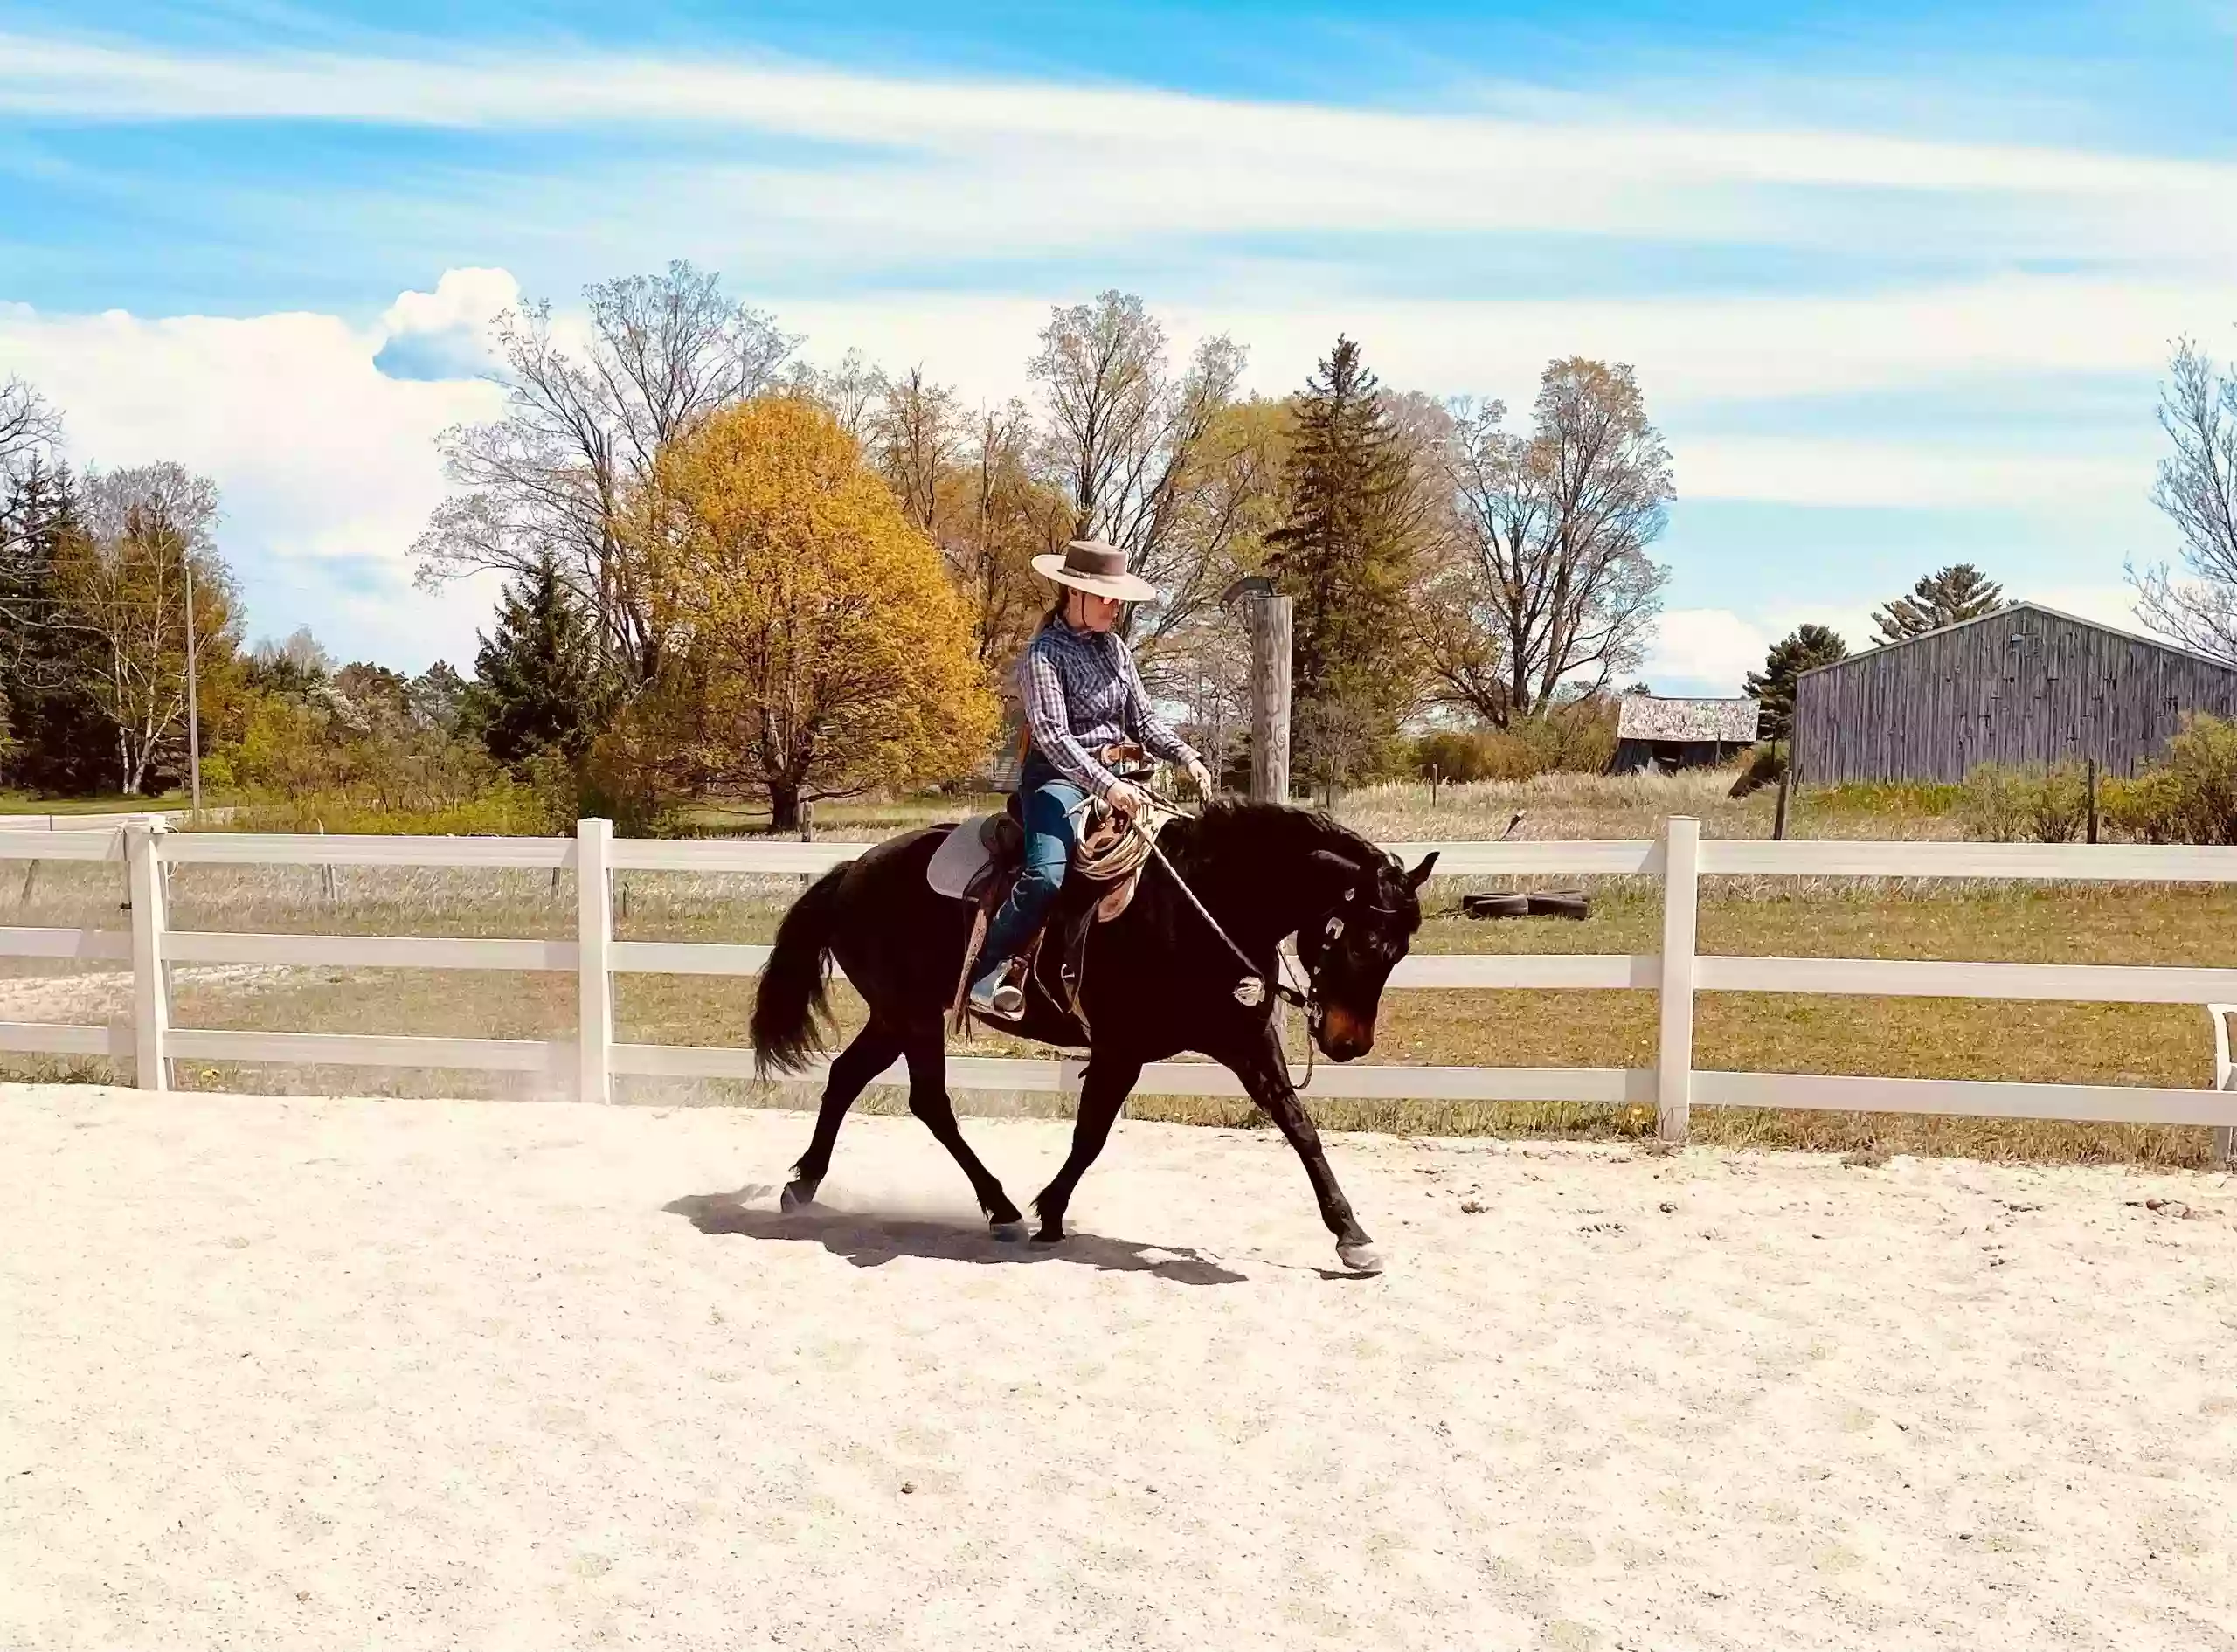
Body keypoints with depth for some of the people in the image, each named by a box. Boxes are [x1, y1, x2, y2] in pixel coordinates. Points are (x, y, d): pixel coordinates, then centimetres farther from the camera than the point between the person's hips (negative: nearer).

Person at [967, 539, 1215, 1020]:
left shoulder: (1116, 648, 11)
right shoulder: (1044, 654, -10)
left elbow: (1143, 719, 15)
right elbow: (1052, 736, -19)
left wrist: (1185, 756, -3)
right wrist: (1107, 786, -30)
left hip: (1115, 777, 8)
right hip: (1058, 779, -8)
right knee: (1046, 874, -30)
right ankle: (989, 971, -15)